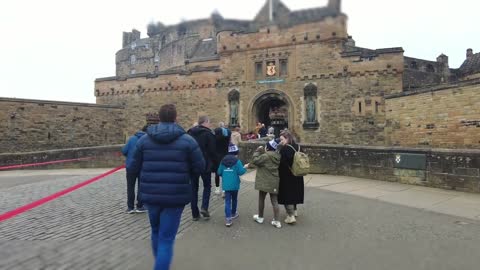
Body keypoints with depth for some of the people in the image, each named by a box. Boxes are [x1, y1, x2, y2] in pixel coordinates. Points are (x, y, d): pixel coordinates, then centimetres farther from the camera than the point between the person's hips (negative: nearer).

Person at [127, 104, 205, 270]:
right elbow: (200, 168, -3)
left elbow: (133, 168, 4)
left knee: (156, 231, 26)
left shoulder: (144, 139, 0)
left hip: (150, 195, 4)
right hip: (175, 196, -3)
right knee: (167, 239, 4)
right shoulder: (187, 140, -8)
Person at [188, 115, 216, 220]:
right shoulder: (208, 134, -9)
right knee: (207, 186, 14)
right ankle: (204, 207, -2)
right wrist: (213, 162, 2)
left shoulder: (190, 133, 7)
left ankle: (195, 214, 11)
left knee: (194, 188, 10)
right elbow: (212, 151, -12)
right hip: (205, 164, -4)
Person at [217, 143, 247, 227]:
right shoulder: (237, 161, -9)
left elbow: (219, 172, 4)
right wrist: (245, 168, 3)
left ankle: (228, 218, -7)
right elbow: (241, 172, -17)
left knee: (227, 201, 2)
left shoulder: (223, 160, 4)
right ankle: (233, 214, 35)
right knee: (234, 199, 18)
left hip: (226, 185, 2)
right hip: (234, 184, -2)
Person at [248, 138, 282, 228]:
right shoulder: (277, 156, 5)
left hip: (264, 182, -6)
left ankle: (260, 217, 27)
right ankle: (276, 221, 7)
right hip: (274, 182, 6)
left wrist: (257, 151, -6)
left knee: (261, 199, 13)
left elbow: (256, 160, -15)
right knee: (274, 201, 8)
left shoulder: (265, 156, -18)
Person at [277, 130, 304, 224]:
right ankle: (294, 210, 37)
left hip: (287, 177, -8)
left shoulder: (284, 148, -22)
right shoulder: (297, 147, 3)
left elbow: (282, 163, -22)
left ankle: (291, 216, 0)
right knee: (294, 193, 22)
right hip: (297, 177, 8)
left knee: (287, 195, 1)